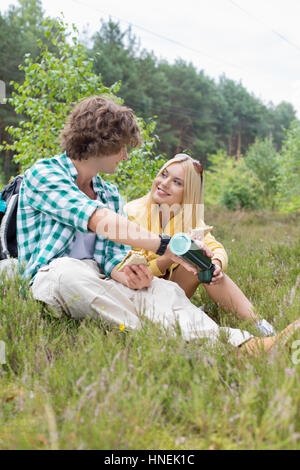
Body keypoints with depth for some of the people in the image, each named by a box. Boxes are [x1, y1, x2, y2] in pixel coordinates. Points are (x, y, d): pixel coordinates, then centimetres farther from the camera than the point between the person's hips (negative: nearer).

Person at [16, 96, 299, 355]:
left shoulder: (110, 195, 18)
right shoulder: (42, 174, -5)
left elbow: (113, 256, 6)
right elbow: (97, 220, -21)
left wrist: (127, 275, -20)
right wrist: (165, 245, -30)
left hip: (97, 285, 5)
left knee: (163, 289, -25)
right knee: (70, 272, -41)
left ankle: (238, 344, -45)